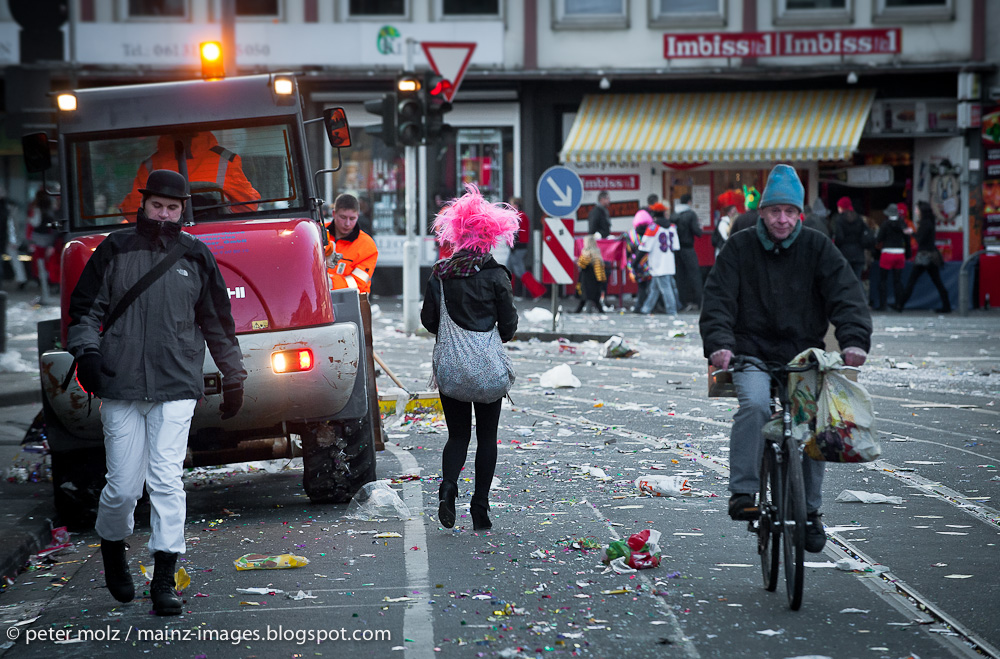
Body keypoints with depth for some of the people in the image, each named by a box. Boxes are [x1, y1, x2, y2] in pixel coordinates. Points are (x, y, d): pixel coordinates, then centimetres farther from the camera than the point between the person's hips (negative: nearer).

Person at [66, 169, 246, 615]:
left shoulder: (196, 257, 10)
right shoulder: (115, 250, 6)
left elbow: (218, 323, 17)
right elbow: (86, 308, 10)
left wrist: (233, 378, 19)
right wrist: (86, 351, -7)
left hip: (176, 390, 0)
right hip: (120, 386, 0)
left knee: (166, 482, -7)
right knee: (123, 486, 1)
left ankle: (164, 579, -1)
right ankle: (112, 546, 31)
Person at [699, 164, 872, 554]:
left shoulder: (817, 249, 4)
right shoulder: (739, 248, 2)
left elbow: (846, 295, -5)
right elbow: (718, 300, -3)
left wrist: (854, 341, -23)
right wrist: (719, 344, -21)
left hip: (803, 354, 2)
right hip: (752, 353, -2)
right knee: (755, 405, -30)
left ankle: (810, 511, 7)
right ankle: (743, 492, -27)